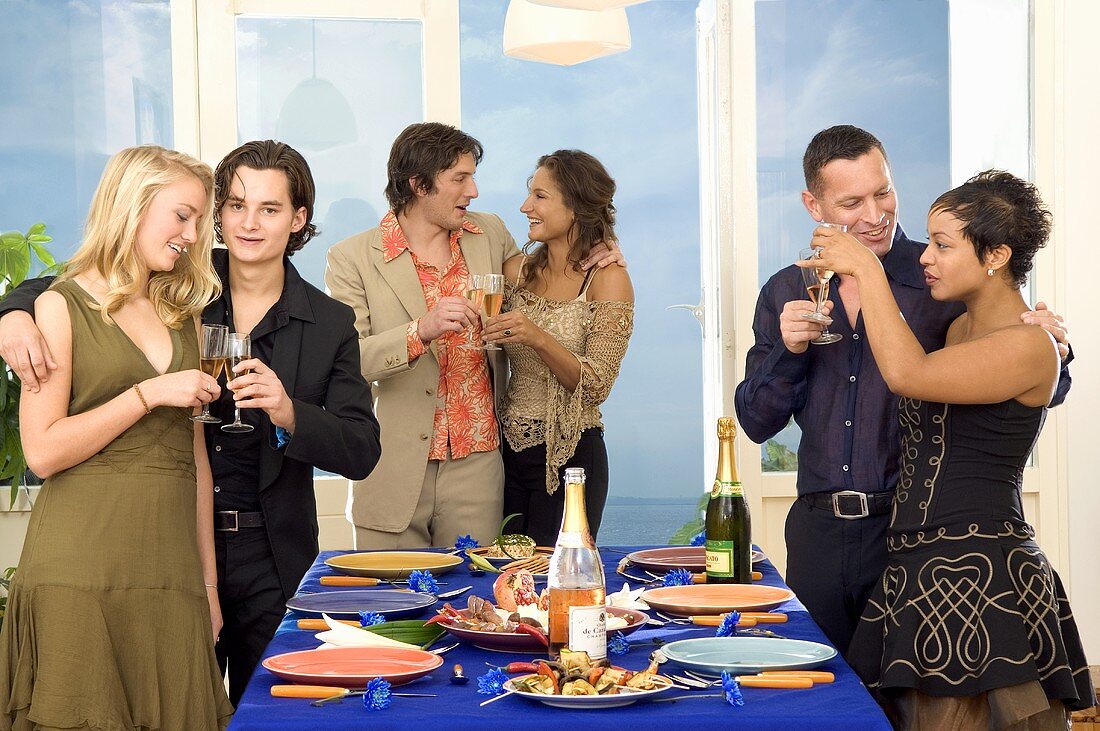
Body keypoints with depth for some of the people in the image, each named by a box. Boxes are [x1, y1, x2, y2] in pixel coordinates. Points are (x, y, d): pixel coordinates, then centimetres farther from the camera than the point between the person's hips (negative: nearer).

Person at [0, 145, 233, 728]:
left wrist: (207, 578, 15)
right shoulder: (62, 308, 0)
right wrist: (150, 393, -11)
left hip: (171, 569, 5)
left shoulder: (182, 317, 18)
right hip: (81, 569, -5)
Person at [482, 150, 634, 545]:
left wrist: (537, 338, -26)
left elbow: (596, 386, -14)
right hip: (508, 451, 5)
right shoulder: (518, 269, 6)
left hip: (568, 457, -4)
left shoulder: (608, 279, -8)